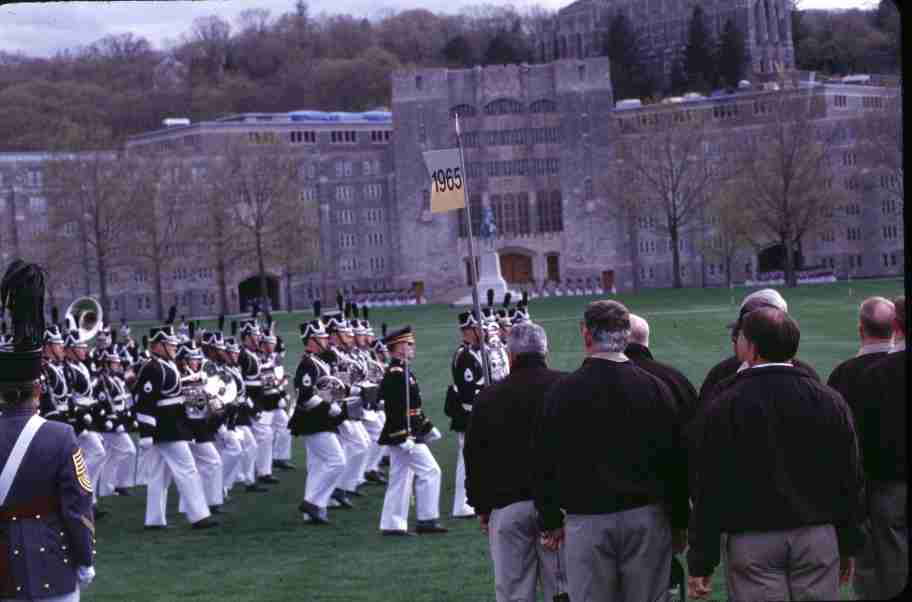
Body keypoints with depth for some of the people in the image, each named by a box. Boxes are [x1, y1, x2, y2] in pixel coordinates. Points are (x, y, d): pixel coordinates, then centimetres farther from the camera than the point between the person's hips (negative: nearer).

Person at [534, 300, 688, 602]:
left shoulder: (562, 392, -4)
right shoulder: (654, 387, 0)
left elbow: (545, 464, 0)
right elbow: (677, 461, 2)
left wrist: (551, 520, 10)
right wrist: (680, 523, 10)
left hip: (587, 522, -2)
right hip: (647, 518, 2)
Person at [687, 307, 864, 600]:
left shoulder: (725, 407, -7)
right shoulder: (829, 401, 2)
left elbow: (710, 488, -7)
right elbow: (850, 480, 6)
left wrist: (701, 562, -2)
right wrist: (848, 546, 17)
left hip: (752, 540, -2)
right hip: (819, 539, 3)